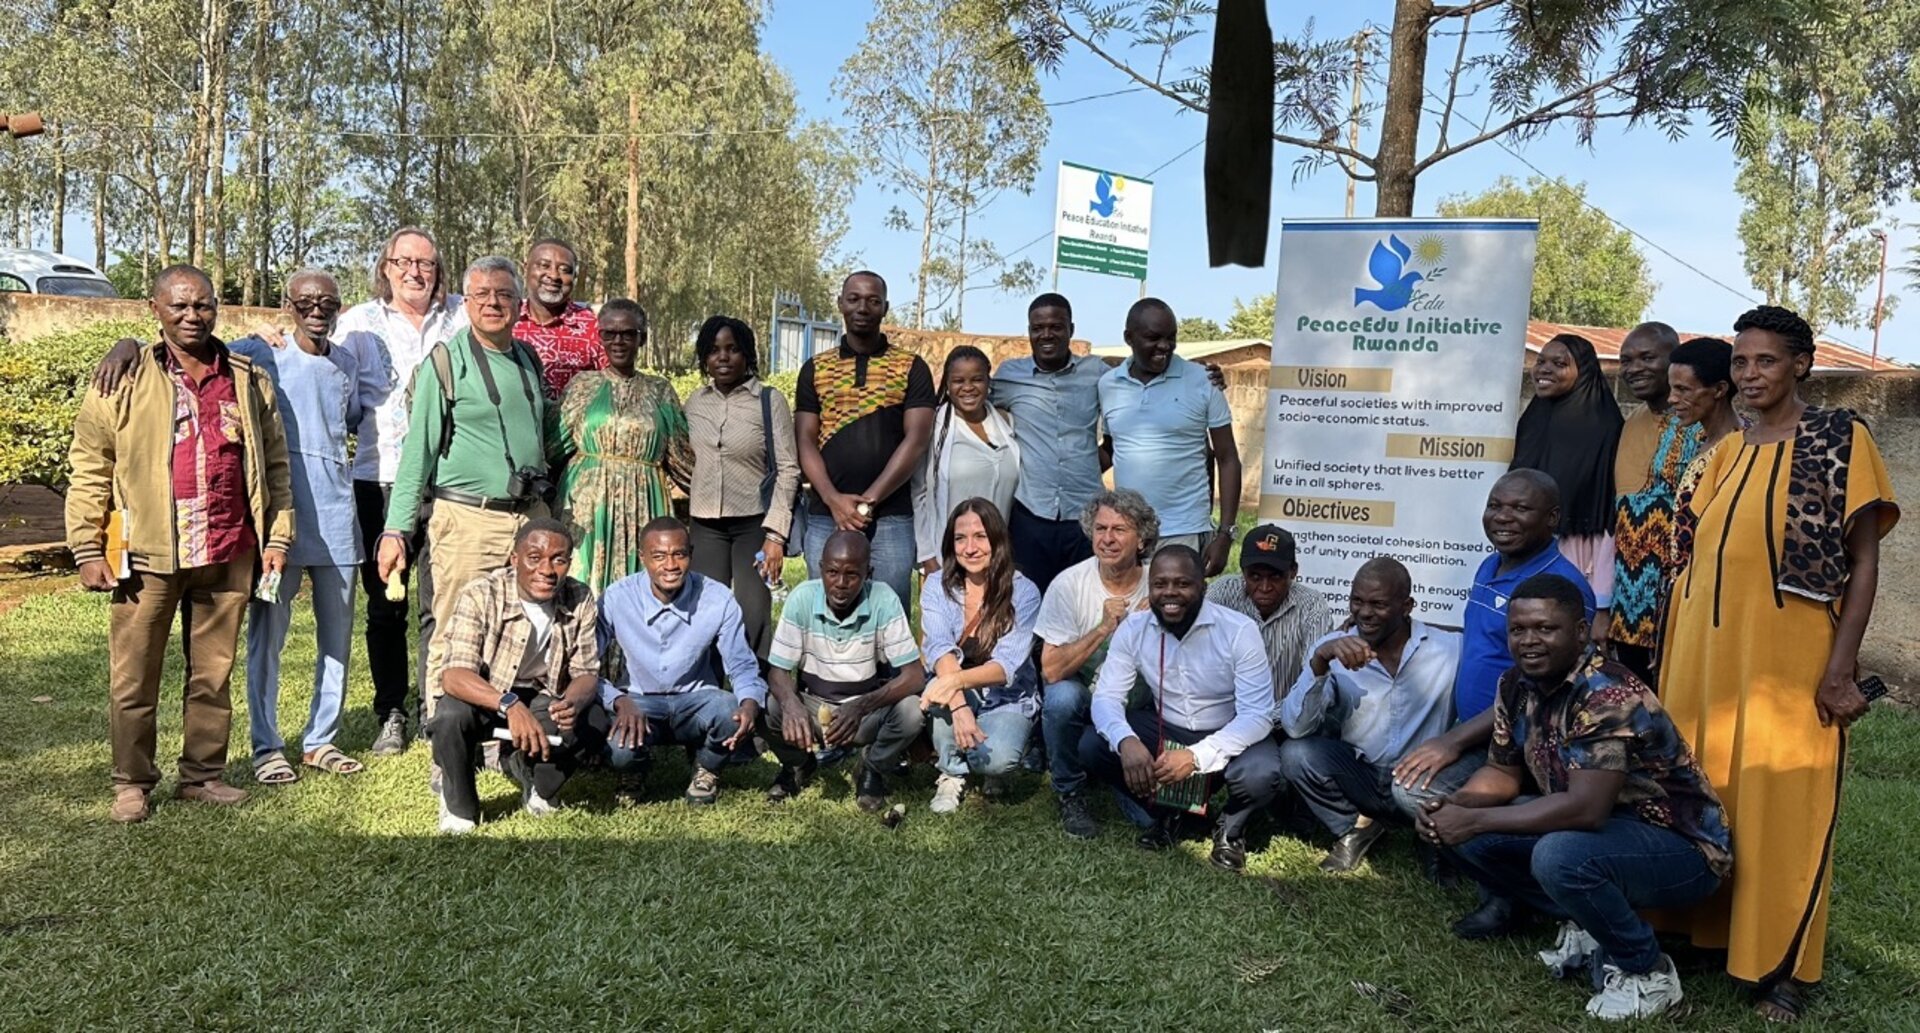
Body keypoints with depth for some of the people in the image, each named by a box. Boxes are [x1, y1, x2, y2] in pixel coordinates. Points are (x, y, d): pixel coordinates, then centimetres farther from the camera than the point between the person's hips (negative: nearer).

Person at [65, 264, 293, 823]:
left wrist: (277, 535, 7)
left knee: (213, 673, 10)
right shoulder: (125, 380, 2)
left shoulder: (248, 380, 9)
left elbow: (274, 463, 13)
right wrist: (88, 549, -4)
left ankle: (202, 774, 23)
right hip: (146, 554, -2)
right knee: (133, 678, 4)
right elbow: (89, 470, 1)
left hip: (228, 555, 2)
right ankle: (132, 783, 18)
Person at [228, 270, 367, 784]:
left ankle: (321, 739, 20)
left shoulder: (345, 363, 14)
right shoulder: (264, 353, -3)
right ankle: (266, 747, 10)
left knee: (338, 630, 9)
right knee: (268, 630, 0)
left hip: (335, 510, 5)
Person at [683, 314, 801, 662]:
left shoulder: (770, 400, -4)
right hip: (705, 524, 4)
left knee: (753, 615, -8)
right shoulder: (695, 402, 8)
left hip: (754, 521, -3)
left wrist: (775, 533, -13)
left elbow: (788, 470, -7)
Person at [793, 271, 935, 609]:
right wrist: (835, 500, -10)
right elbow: (805, 442, 5)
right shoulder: (815, 369, 11)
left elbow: (916, 441, -3)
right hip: (825, 517, 2)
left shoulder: (911, 368, 6)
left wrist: (868, 501, -10)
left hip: (891, 518, -2)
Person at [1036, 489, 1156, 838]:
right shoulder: (1069, 584, -11)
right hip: (1084, 700, 0)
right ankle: (1070, 795, -8)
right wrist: (1103, 628, -26)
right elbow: (1051, 671, -16)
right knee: (1062, 697, -35)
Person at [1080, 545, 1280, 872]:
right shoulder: (1134, 629, -12)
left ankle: (1231, 827, 4)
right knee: (1092, 747, -19)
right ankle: (1165, 811, 9)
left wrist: (1197, 756, -41)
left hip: (1227, 735, -3)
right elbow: (1106, 696, -14)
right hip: (1164, 728, 3)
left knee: (1259, 777, -34)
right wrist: (1126, 741, -38)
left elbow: (1257, 715, -26)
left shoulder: (1240, 631, -23)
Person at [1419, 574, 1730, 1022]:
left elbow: (1585, 808, -37)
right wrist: (1452, 806, -16)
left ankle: (1648, 971, -8)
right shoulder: (1516, 686, -4)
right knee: (1466, 837, -6)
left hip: (1680, 845, -8)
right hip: (1602, 826, 8)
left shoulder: (1608, 695, -29)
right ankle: (1585, 926, 10)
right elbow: (1502, 772, 6)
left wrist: (1474, 820, -31)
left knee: (1559, 856, -36)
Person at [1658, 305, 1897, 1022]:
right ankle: (1703, 930, 25)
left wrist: (1841, 667, -13)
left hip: (1788, 659, -5)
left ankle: (1782, 965, 11)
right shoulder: (1726, 453, 14)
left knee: (1781, 807, -1)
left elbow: (1864, 560, -6)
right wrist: (1676, 655, 12)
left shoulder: (1840, 440, -2)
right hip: (1706, 653, 5)